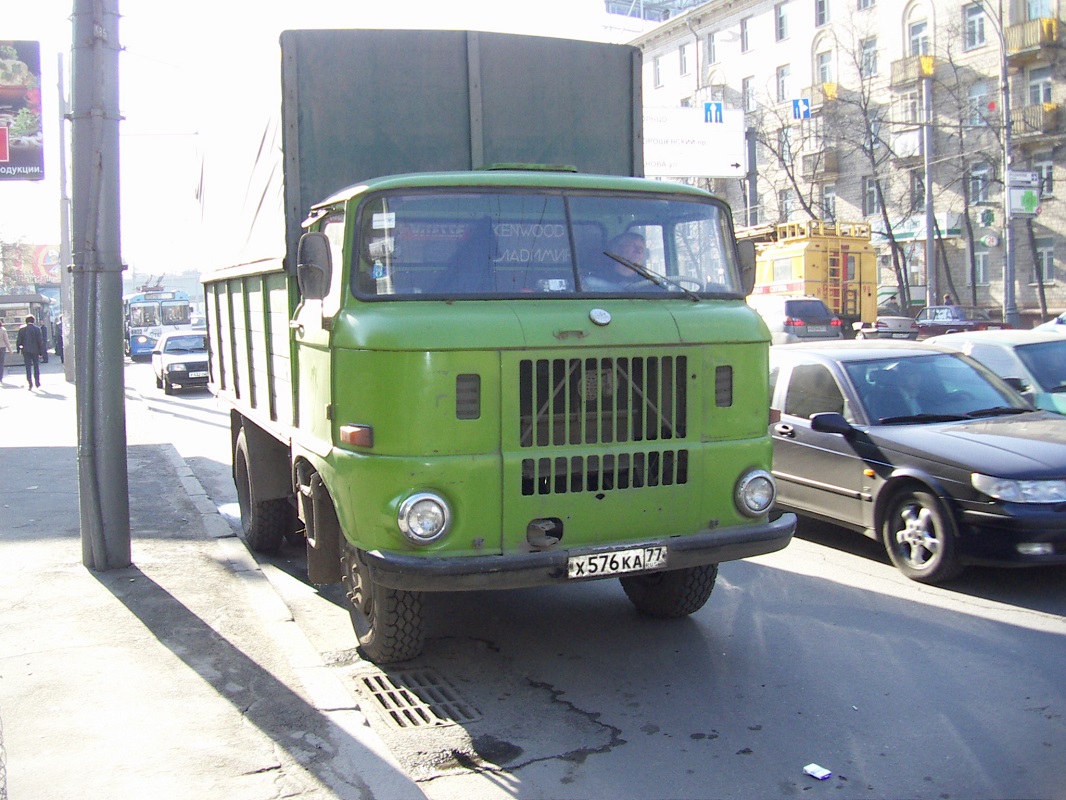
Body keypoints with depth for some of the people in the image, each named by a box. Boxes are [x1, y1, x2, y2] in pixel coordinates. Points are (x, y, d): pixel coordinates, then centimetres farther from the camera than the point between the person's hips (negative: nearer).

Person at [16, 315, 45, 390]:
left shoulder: (22, 329, -1)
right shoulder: (37, 329, -5)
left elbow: (19, 340, 0)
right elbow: (40, 341, -6)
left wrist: (19, 349, 10)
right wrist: (41, 351, -1)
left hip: (26, 351, 1)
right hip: (35, 350, -1)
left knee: (28, 368, 2)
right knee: (36, 367, 12)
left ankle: (30, 384, -6)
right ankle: (37, 384, 15)